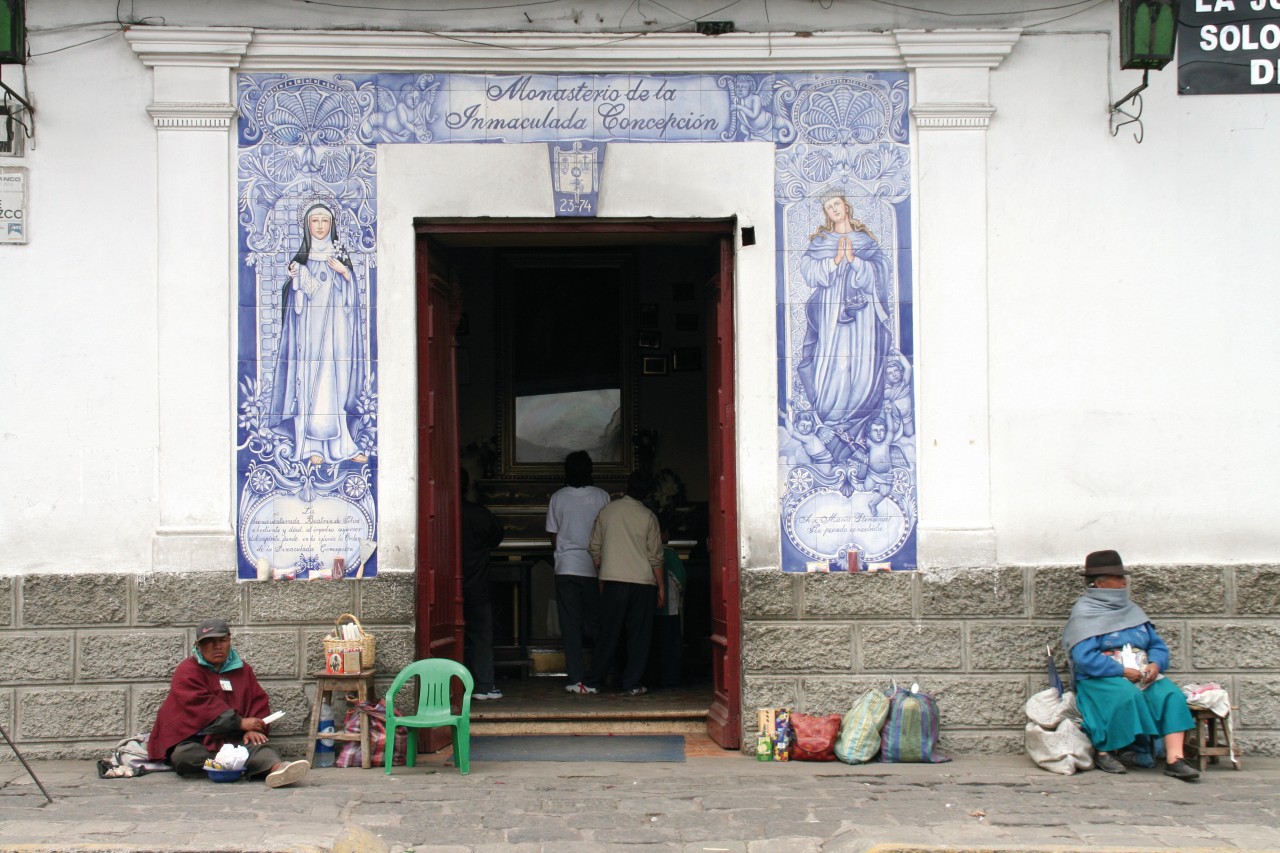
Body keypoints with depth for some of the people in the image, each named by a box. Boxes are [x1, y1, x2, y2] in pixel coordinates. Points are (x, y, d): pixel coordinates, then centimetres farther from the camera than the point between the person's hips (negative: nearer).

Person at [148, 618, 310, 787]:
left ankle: (277, 767, -62)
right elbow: (203, 705, -14)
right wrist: (240, 723, -21)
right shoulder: (187, 671, 0)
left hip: (232, 739, 2)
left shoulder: (243, 669, 17)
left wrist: (254, 729, -12)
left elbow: (258, 701, 10)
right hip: (194, 741, -2)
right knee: (184, 756, -37)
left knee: (258, 746, -31)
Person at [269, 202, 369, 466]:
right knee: (310, 380, -6)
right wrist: (297, 278, -16)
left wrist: (345, 273, -10)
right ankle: (313, 445, -5)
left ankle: (339, 443, 2)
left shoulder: (340, 255, 12)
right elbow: (297, 300, 2)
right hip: (310, 327, -1)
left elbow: (350, 295, 7)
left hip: (335, 327, 2)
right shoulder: (301, 259, 7)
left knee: (336, 381, -2)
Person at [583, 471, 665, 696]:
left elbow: (594, 549, 8)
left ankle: (593, 682, 8)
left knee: (609, 633, 8)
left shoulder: (606, 512, 5)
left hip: (612, 580, 2)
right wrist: (661, 587, 6)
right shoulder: (648, 516, -1)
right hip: (642, 582, -2)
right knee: (639, 635, 5)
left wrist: (601, 578, 19)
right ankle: (632, 684, 5)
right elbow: (655, 557, -1)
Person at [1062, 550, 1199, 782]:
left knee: (1170, 694, -22)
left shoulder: (1132, 611, 20)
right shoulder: (1084, 614, -1)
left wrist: (1155, 664, -7)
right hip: (1100, 679, -6)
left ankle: (1174, 759, -31)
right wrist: (1123, 671, -19)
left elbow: (1157, 645, 16)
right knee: (1127, 695, -36)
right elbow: (1085, 658, -13)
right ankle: (1105, 752, -17)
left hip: (1142, 676, 6)